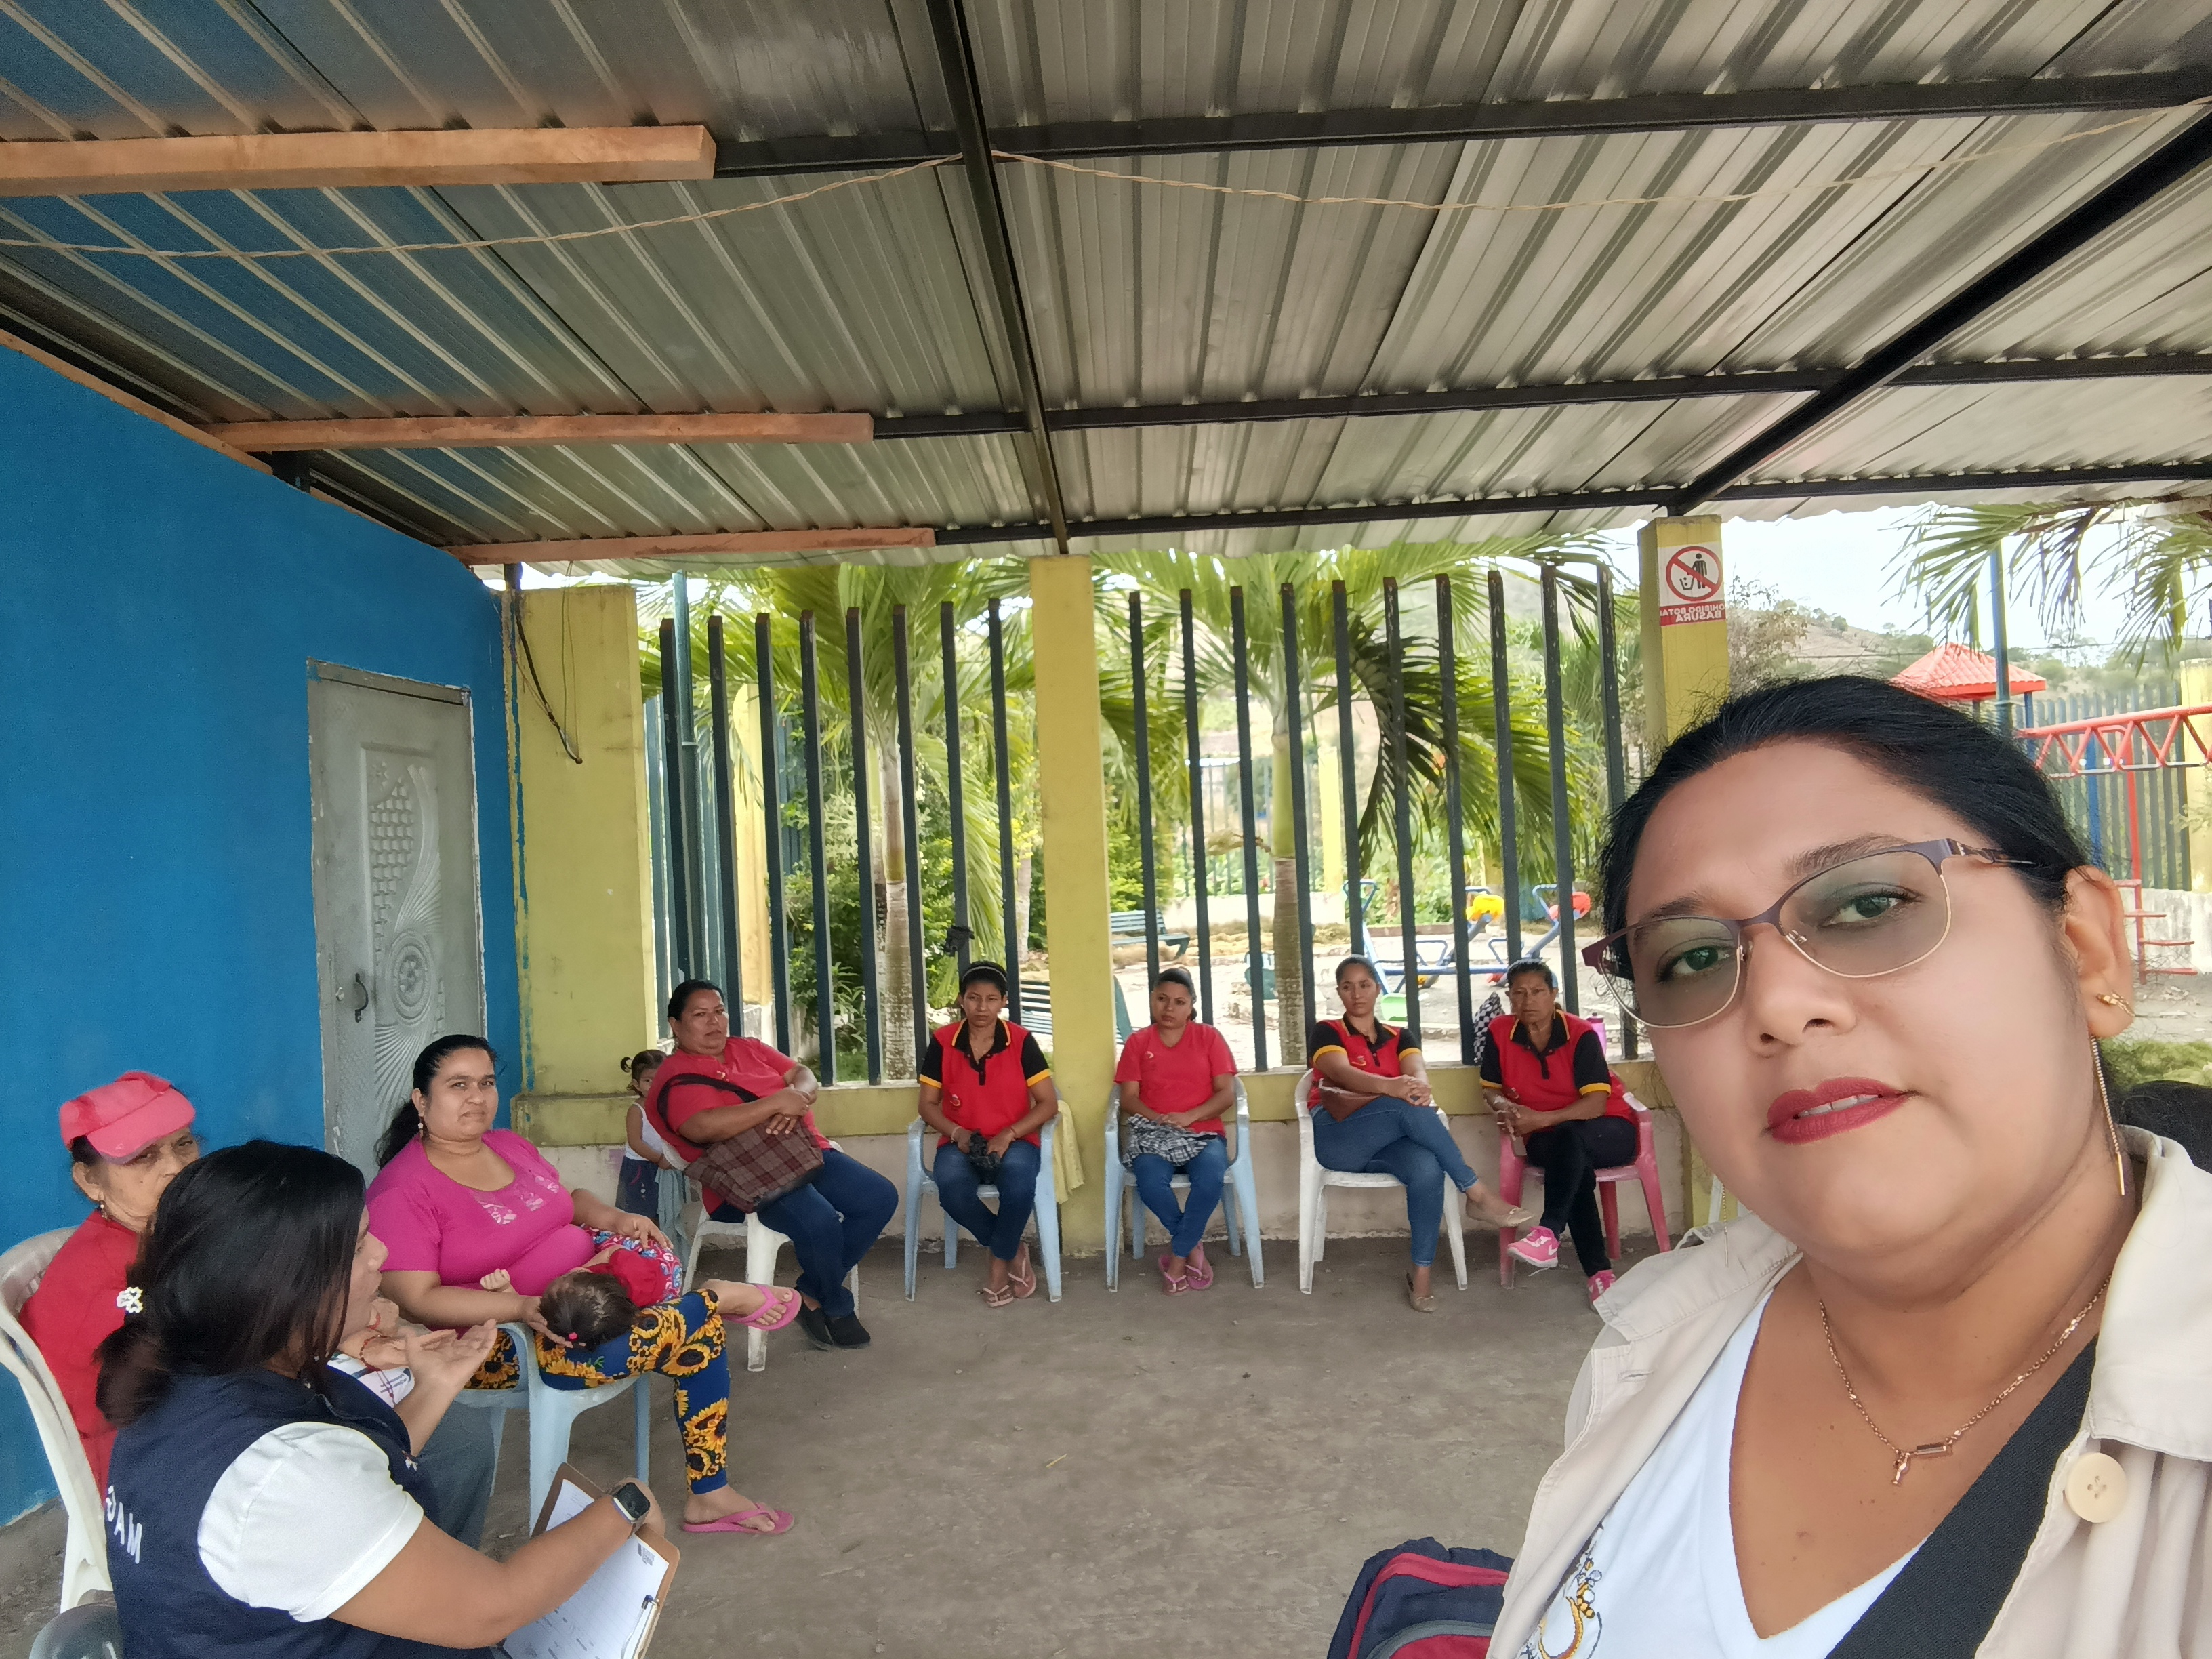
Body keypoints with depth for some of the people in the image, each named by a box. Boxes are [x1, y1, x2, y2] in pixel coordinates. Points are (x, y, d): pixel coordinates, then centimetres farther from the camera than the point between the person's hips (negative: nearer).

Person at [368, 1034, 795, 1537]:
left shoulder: (510, 1145, 8)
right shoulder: (403, 1190, -14)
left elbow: (567, 1200, 22)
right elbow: (416, 1300, -20)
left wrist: (617, 1219, 0)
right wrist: (524, 1307, -31)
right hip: (503, 1343, -8)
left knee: (702, 1328, -6)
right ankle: (720, 1299, 4)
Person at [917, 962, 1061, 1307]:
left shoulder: (1021, 1042, -4)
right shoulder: (942, 1042, 0)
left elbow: (1048, 1103, -5)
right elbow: (926, 1104, 4)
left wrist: (1007, 1136, -17)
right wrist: (957, 1134, -14)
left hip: (1014, 1141, -1)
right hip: (960, 1143, 1)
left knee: (1019, 1183, -36)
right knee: (951, 1188, -33)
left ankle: (999, 1260, -6)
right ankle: (1012, 1250, -5)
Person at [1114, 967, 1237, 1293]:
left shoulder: (1209, 1037, 8)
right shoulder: (1137, 1042, 11)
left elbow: (1227, 1094, 1)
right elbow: (1128, 1098, 5)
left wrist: (1188, 1117, -14)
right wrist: (1158, 1119, -15)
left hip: (1202, 1133, 0)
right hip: (1153, 1134, 0)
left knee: (1211, 1177, -34)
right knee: (1150, 1181, -34)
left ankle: (1178, 1255, -14)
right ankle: (1193, 1245, -8)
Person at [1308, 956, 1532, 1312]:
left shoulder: (1399, 1037, 20)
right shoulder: (1325, 1032, 8)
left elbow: (1418, 1071, -3)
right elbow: (1343, 1074, -14)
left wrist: (1418, 1087, -31)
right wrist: (1390, 1086, -36)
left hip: (1390, 1140, 3)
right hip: (1338, 1139, -3)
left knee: (1428, 1169, -33)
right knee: (1407, 1107, -32)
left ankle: (1421, 1274, -26)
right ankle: (1479, 1196, -28)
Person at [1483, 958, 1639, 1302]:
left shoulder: (1582, 1035, -14)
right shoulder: (1500, 1032, -3)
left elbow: (1596, 1104, -19)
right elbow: (1491, 1088, 9)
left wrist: (1540, 1120, -28)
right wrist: (1505, 1108, -15)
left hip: (1607, 1134, -2)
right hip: (1546, 1141, 2)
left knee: (1569, 1137, -37)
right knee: (1575, 1168, -33)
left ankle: (1548, 1233, -43)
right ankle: (1598, 1271, -32)